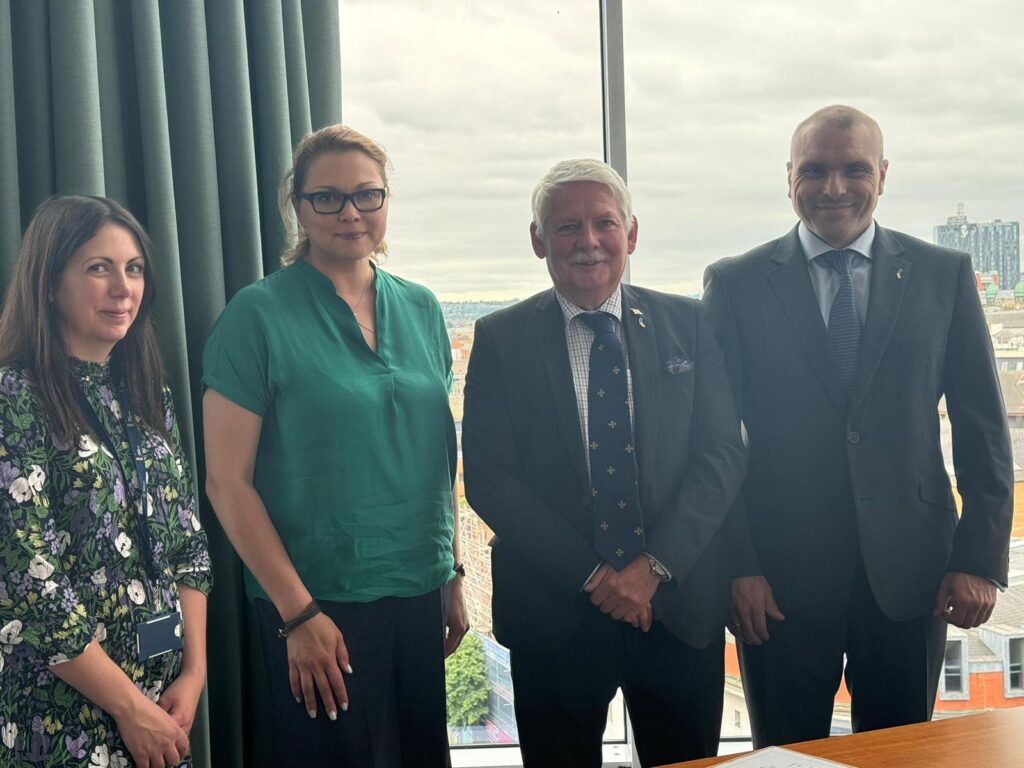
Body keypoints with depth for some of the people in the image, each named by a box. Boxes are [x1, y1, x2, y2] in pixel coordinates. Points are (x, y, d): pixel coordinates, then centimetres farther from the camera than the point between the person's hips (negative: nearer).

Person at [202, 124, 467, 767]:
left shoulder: (421, 309, 7)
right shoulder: (259, 315, -8)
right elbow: (228, 481, -10)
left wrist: (454, 576, 9)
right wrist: (298, 613, -13)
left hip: (420, 593, 5)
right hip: (318, 604, -5)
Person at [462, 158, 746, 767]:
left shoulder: (687, 324, 4)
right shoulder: (501, 340, 0)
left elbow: (723, 453, -1)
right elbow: (488, 478, -6)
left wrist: (656, 564, -13)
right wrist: (591, 576, -12)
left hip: (680, 606, 1)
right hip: (555, 614, -1)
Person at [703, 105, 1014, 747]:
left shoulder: (945, 276, 4)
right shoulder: (736, 284, 1)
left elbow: (984, 431, 4)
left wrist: (981, 560, -3)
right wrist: (737, 566, -7)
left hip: (910, 571, 1)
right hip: (779, 577, -1)